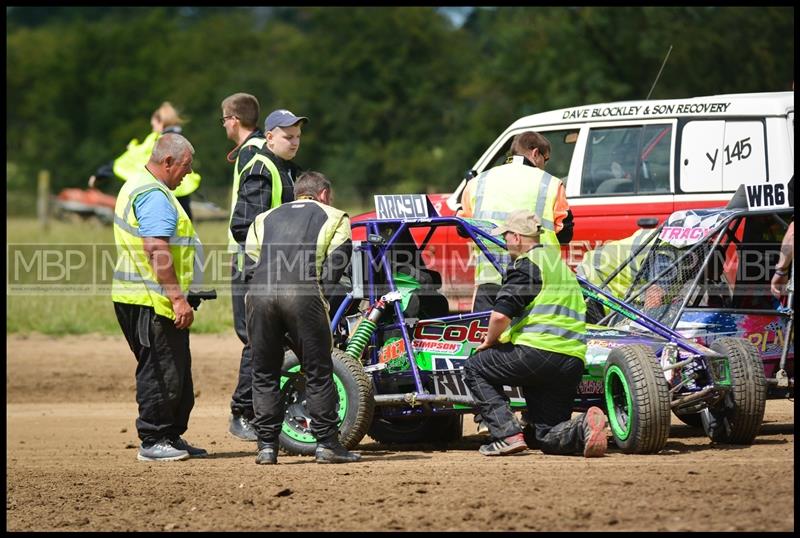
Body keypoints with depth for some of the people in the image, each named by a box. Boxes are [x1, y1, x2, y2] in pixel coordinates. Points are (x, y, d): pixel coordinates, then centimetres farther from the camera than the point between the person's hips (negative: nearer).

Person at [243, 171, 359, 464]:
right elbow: (335, 264, 8)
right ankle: (327, 444, 6)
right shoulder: (333, 217, 21)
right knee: (318, 371, 5)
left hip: (259, 294, 3)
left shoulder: (264, 219, 30)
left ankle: (267, 445, 10)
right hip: (303, 294, -3)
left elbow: (250, 265, 20)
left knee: (264, 373, 11)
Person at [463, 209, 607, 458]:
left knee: (475, 368, 16)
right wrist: (499, 336, 30)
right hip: (573, 361, 8)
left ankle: (508, 434, -2)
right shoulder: (558, 263, 26)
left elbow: (501, 314, -13)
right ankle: (583, 427, -19)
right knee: (549, 439, 13)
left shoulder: (525, 264, -2)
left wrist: (488, 342, 6)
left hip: (537, 352, -8)